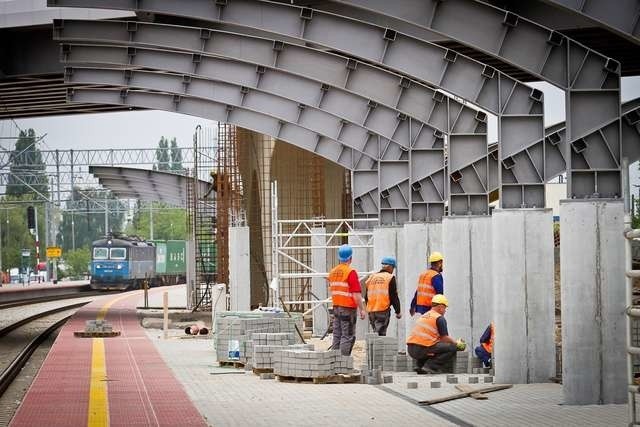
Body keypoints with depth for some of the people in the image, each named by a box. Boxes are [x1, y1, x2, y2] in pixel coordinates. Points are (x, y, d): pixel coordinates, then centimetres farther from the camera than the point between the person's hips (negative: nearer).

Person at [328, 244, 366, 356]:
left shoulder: (332, 272, 9)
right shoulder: (351, 272, -14)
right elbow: (356, 294, -17)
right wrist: (361, 309, -11)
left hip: (336, 307, 7)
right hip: (348, 308, -7)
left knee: (337, 336, 11)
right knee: (348, 337, -5)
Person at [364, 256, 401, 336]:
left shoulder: (372, 277, 14)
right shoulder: (390, 278, -2)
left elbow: (366, 296, 18)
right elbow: (394, 297, -4)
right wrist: (398, 312, 5)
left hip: (371, 311, 6)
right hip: (383, 310, -6)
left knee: (376, 331, 16)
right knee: (380, 332, -9)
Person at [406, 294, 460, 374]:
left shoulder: (423, 316, 22)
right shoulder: (439, 318, -3)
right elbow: (444, 338, -2)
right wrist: (457, 343, 16)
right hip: (423, 349, -8)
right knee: (452, 347, -1)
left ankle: (420, 365, 12)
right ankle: (430, 366, -10)